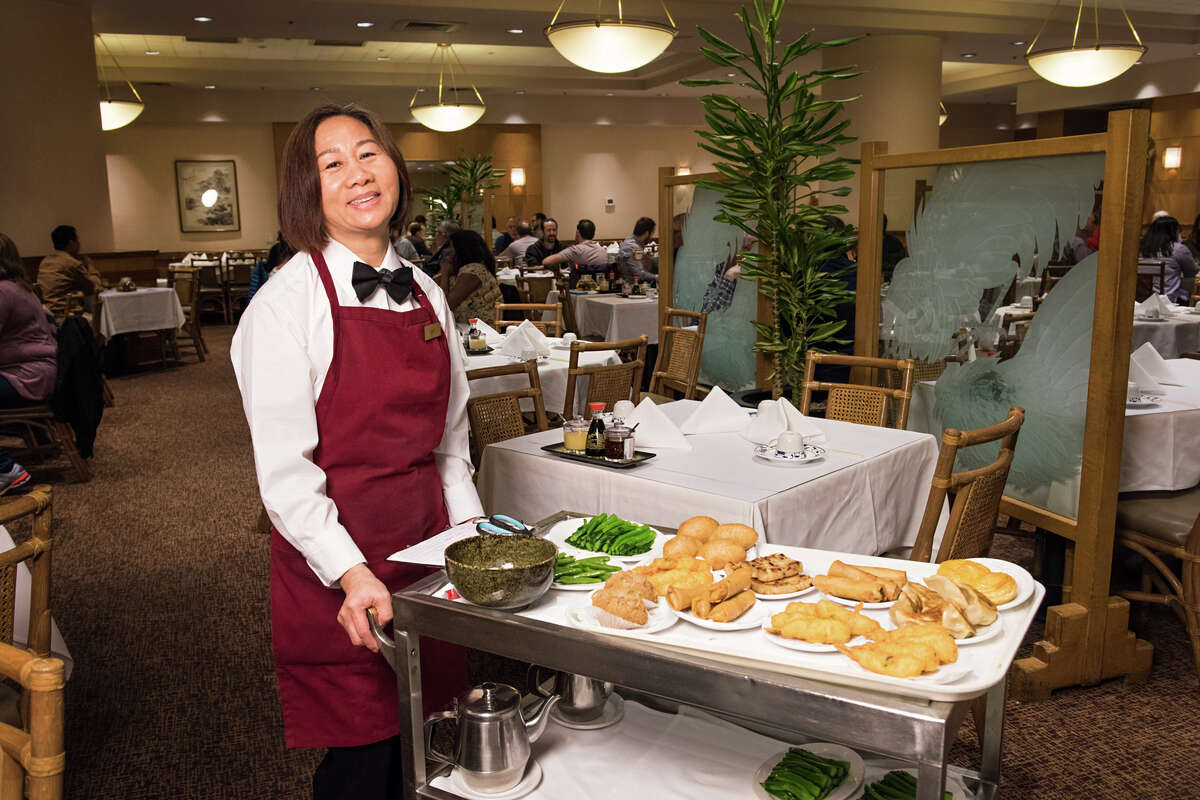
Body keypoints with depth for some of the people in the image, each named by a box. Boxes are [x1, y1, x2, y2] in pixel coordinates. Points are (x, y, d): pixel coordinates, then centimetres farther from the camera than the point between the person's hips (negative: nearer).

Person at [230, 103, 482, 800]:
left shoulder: (426, 295, 8)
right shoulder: (289, 302, -11)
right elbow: (284, 469, -14)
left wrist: (474, 531, 5)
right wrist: (352, 573, -23)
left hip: (427, 541, 6)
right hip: (336, 568, -5)